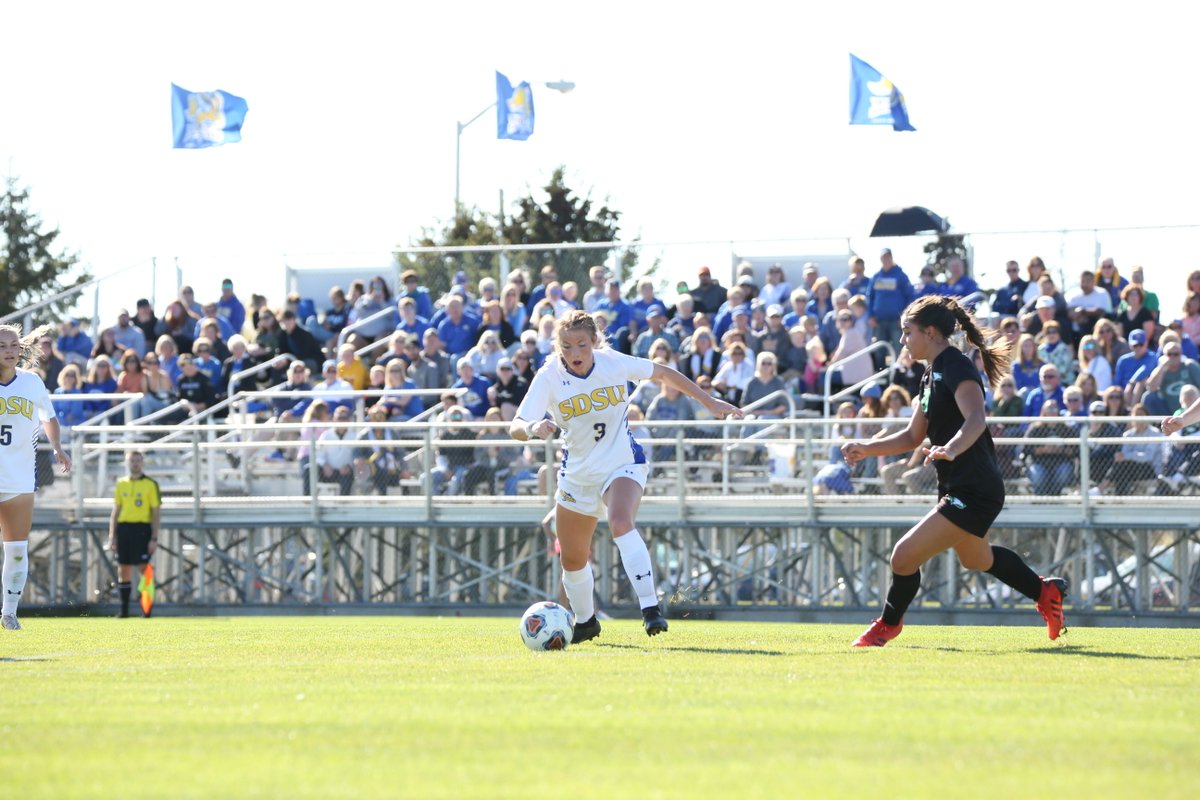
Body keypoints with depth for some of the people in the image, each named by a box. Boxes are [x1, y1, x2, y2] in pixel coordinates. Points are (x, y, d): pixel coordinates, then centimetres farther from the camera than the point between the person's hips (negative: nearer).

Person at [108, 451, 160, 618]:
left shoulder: (150, 484, 0)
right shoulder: (121, 484, 13)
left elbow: (156, 513, -1)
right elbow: (116, 511, 16)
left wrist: (154, 538, -8)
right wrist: (112, 536, 10)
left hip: (142, 529, -4)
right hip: (124, 528, 4)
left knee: (144, 569, -7)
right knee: (123, 570, 5)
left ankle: (146, 609, -2)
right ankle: (124, 609, 11)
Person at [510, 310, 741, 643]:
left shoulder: (614, 363, -14)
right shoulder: (549, 377, -16)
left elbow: (664, 374, 3)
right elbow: (515, 427, -26)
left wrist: (709, 402, 6)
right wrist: (532, 428, -50)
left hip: (623, 465, -2)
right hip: (577, 475, 2)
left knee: (621, 524, -33)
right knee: (573, 560, 13)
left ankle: (651, 608, -36)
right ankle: (585, 621, 41)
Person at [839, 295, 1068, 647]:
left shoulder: (955, 367, -18)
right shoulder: (933, 374, 13)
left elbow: (975, 419, -35)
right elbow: (913, 436, 20)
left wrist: (952, 449, -52)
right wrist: (867, 448, 8)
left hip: (972, 493, -11)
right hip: (959, 489, 11)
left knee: (905, 556, -12)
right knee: (977, 560, 33)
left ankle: (888, 624, 12)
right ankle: (1046, 592, 52)